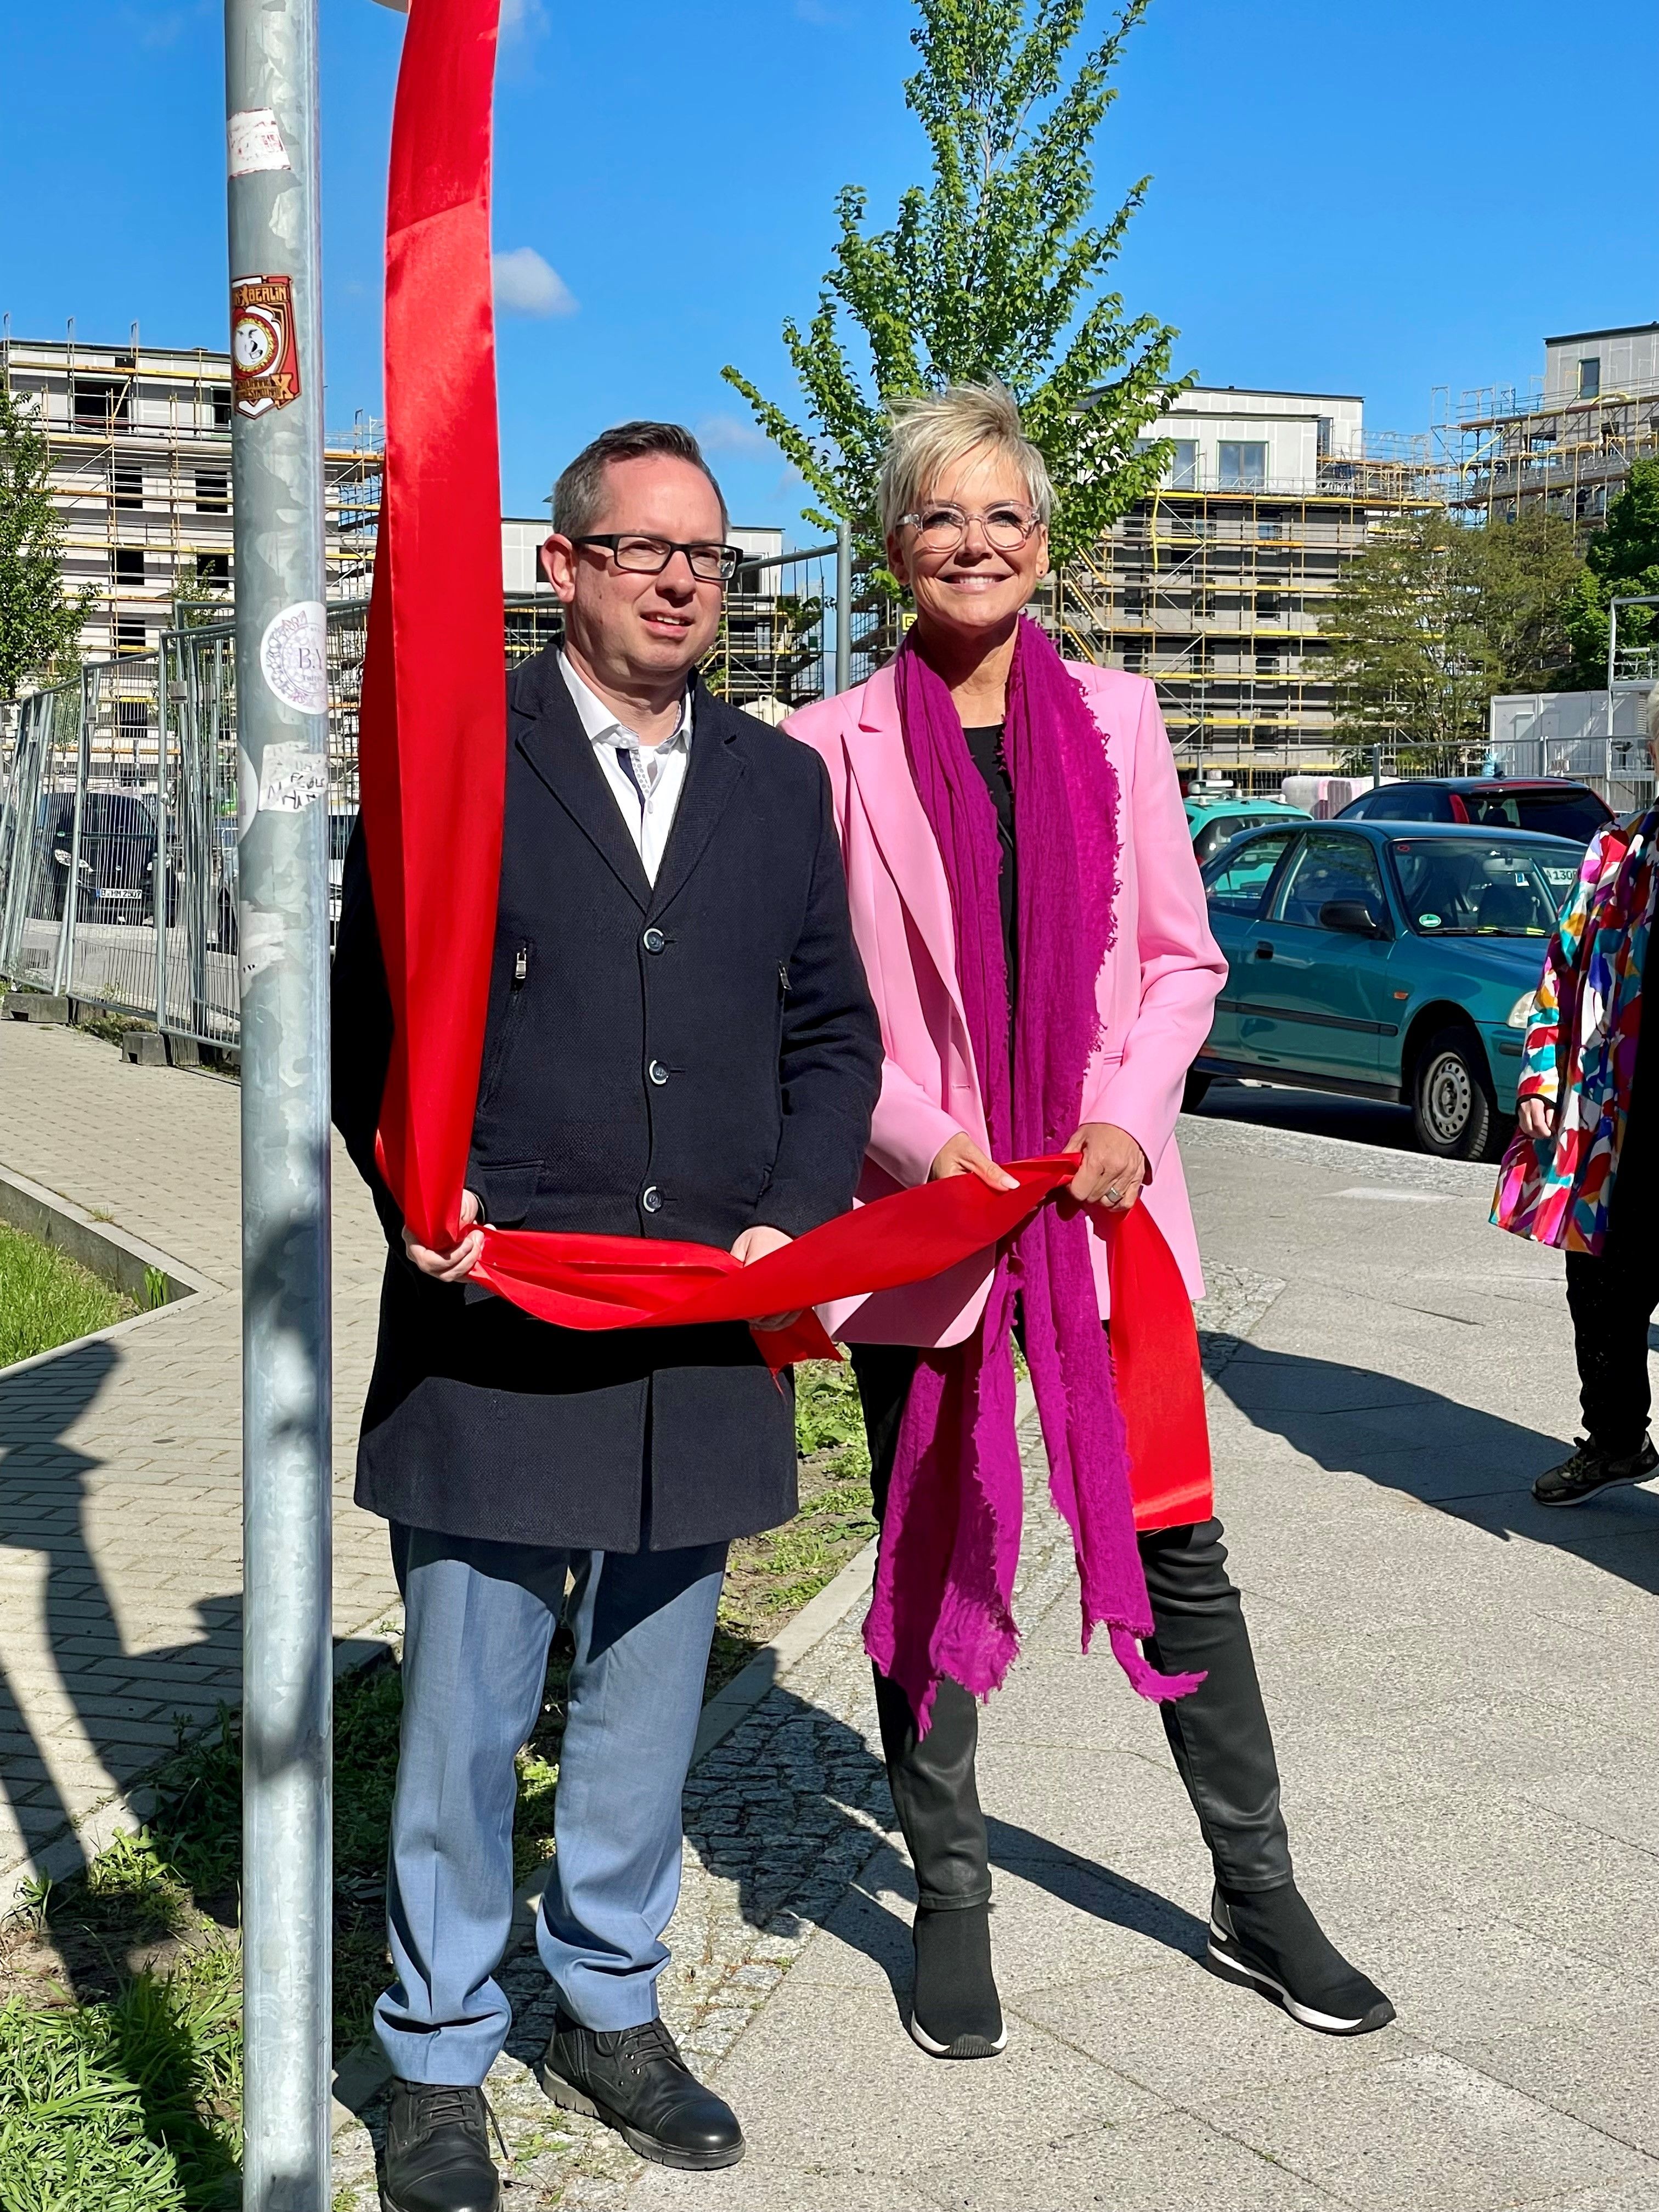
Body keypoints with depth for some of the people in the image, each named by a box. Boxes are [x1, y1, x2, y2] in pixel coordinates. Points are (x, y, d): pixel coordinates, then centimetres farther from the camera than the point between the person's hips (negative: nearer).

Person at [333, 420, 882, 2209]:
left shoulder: (782, 786, 12)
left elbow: (835, 1033, 13)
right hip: (489, 1324, -4)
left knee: (646, 1703, 15)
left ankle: (610, 2011, 33)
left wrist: (796, 1216, -2)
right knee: (465, 1712, 5)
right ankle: (439, 2061, 22)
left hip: (703, 1334, 4)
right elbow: (370, 1019, 0)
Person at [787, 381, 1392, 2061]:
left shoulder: (1115, 720, 5)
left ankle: (1257, 1898, 22)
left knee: (1177, 1547, 7)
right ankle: (950, 1903, 24)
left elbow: (1182, 957, 8)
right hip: (917, 1212, -1)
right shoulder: (836, 745, -1)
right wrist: (921, 1140, -13)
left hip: (1103, 1197, 2)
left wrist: (1130, 1114, -7)